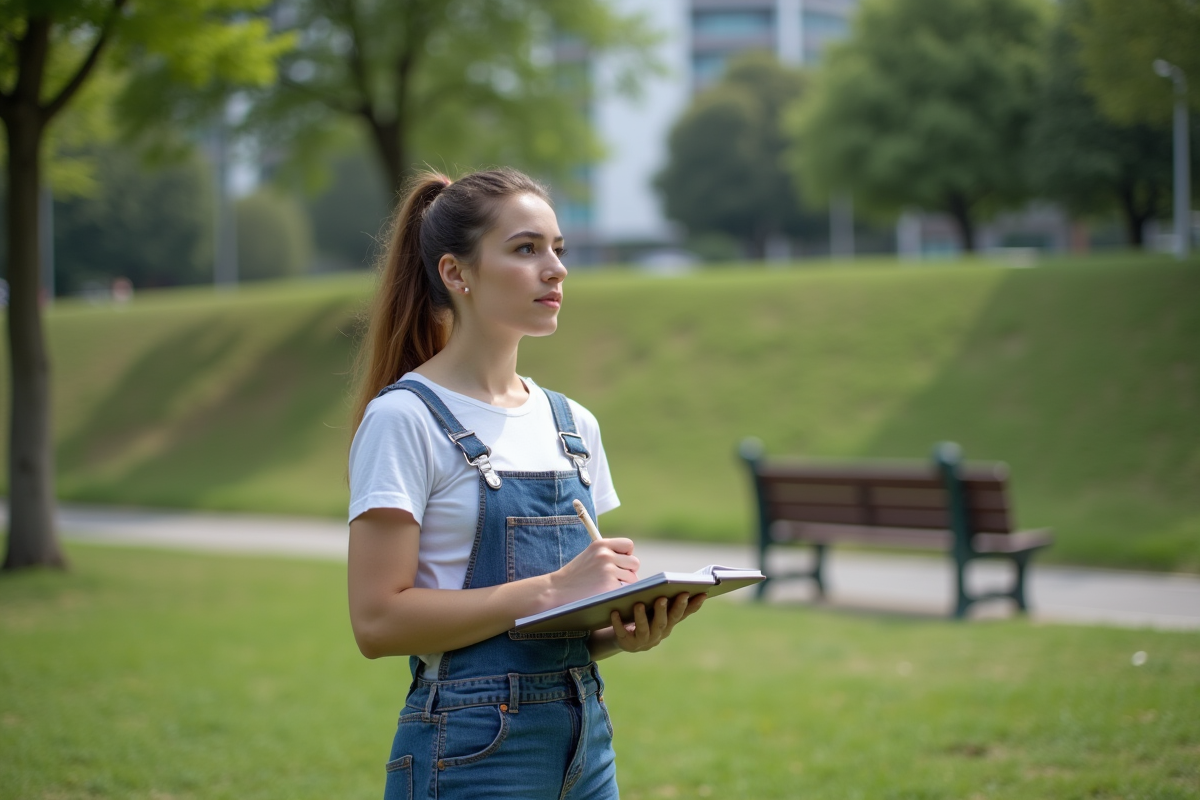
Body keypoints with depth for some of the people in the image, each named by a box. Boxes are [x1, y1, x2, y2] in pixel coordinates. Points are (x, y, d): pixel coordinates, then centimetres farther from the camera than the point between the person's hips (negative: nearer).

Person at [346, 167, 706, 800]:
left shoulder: (573, 425, 10)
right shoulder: (405, 420, -10)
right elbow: (378, 621, -17)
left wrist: (626, 630, -5)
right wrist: (550, 588, -21)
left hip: (585, 742, 6)